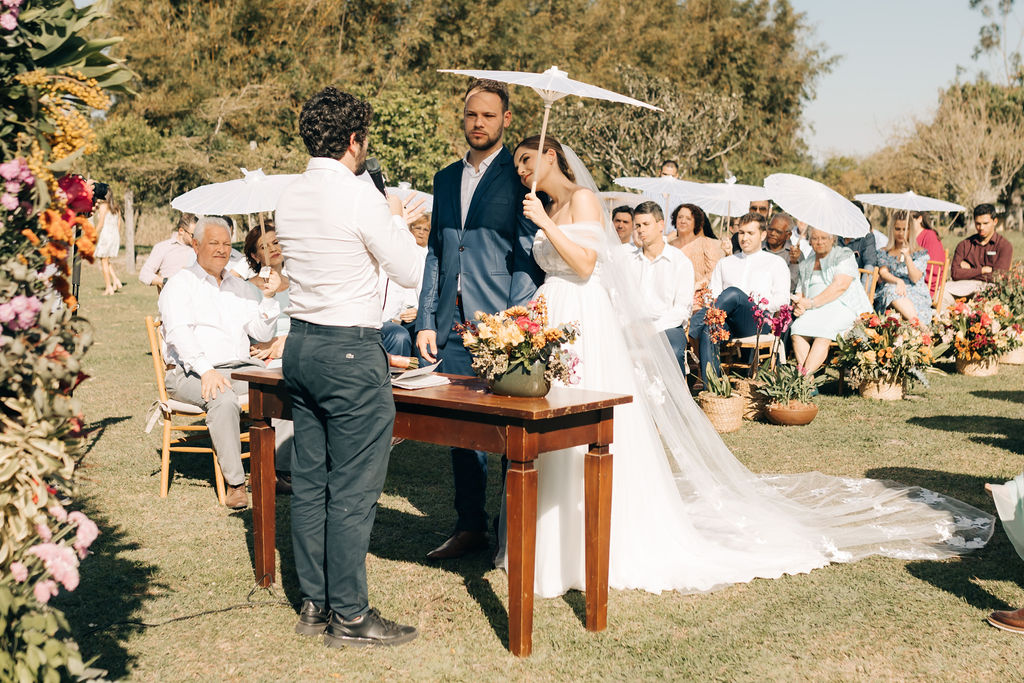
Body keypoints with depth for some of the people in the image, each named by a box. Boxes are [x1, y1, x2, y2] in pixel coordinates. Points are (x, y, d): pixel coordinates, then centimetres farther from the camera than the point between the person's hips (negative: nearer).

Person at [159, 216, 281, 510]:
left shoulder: (239, 287, 22)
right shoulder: (180, 283, 4)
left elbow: (261, 333, 14)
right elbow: (179, 332, -12)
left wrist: (268, 297, -2)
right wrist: (206, 370, -27)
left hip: (241, 367, 5)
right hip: (193, 372, -5)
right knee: (223, 399, -37)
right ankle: (235, 483, -30)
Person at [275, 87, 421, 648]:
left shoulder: (289, 199, 8)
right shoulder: (361, 197, -15)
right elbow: (409, 273, -8)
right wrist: (397, 220, 9)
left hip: (299, 344, 8)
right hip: (350, 350, -8)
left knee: (309, 482, 13)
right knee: (353, 491, -1)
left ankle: (314, 604, 22)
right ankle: (349, 616, 7)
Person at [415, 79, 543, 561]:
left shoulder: (520, 177, -3)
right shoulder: (446, 179, 16)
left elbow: (529, 255, -8)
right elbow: (435, 253, 18)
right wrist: (426, 321, 10)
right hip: (453, 324, 6)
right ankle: (470, 527, 20)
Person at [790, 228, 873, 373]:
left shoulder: (844, 255, 5)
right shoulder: (805, 265, 24)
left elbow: (841, 286, -10)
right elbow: (800, 293, 20)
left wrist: (812, 302, -16)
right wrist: (798, 306, -6)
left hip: (843, 306, -5)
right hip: (814, 312, 5)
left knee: (824, 330, -35)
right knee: (797, 329, -28)